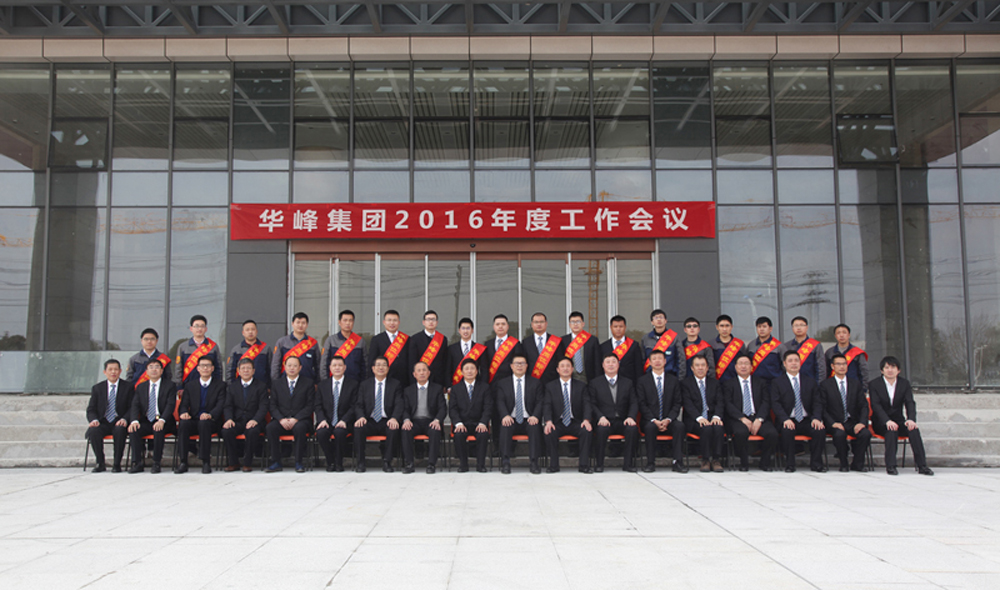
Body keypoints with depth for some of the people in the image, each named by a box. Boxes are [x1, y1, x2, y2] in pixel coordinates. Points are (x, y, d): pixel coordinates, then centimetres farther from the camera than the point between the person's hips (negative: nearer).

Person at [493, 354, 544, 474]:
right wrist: (505, 415, -23)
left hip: (528, 420, 0)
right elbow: (500, 402, -1)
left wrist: (535, 416, -18)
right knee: (505, 427, -34)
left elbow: (540, 402, 3)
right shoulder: (502, 383, 13)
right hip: (511, 420, 0)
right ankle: (505, 462, -32)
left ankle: (534, 462, -32)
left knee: (535, 427, -33)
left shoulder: (536, 382, 14)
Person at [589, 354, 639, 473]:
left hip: (622, 421, 2)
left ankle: (627, 463, -18)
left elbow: (634, 403, 9)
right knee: (601, 429, -36)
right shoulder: (595, 383, 12)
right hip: (604, 421, -1)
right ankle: (599, 464, -22)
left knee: (633, 428, -32)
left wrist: (630, 417, -11)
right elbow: (592, 404, 3)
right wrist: (601, 417, -16)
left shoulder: (627, 383, 17)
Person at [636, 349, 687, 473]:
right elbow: (642, 404, -1)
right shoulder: (643, 381, 6)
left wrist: (668, 419, -13)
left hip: (668, 421, 2)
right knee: (650, 427, -35)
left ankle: (678, 462, -28)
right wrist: (654, 420, -15)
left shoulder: (673, 380, 11)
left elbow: (677, 403, 5)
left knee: (679, 425, -30)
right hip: (650, 421, -1)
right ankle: (650, 463, -27)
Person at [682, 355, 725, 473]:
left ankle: (716, 460, -24)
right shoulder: (686, 383, 9)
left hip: (712, 418, 3)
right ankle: (706, 460, -24)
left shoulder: (714, 383, 20)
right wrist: (699, 417, -22)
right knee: (706, 428, -35)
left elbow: (720, 402, 6)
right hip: (694, 421, -2)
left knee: (718, 428, -32)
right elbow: (688, 404, -5)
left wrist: (717, 416, -16)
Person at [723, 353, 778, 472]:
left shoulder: (761, 382, 18)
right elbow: (728, 405, -1)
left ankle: (765, 463, -4)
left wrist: (759, 419, -13)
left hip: (759, 418, 2)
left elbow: (766, 402, 5)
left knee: (772, 433, -28)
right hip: (738, 419, -2)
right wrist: (742, 418, -17)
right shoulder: (729, 384, 12)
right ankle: (744, 463, -13)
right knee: (741, 433, -36)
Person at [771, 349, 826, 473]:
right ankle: (789, 463, -19)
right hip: (788, 421, -2)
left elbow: (817, 403, 8)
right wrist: (785, 419, -21)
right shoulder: (777, 383, 7)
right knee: (787, 430, -35)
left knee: (820, 430, -27)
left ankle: (816, 463, -10)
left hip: (807, 420, 2)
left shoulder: (810, 382, 16)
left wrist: (816, 418, -12)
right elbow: (775, 404, -4)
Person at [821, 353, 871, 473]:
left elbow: (864, 406, 7)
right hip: (835, 423, -3)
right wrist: (833, 423, -18)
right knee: (840, 433, -36)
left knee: (866, 433, -29)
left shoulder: (856, 384, 14)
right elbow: (823, 408, -2)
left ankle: (857, 464, -7)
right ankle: (843, 465, -13)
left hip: (853, 422, 3)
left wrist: (862, 422, -11)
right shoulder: (825, 385, 5)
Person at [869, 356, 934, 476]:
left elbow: (910, 403, -6)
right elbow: (876, 405, -15)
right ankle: (890, 466, -36)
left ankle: (922, 465, -29)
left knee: (913, 429, -28)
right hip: (881, 423, -3)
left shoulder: (905, 384, 7)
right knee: (892, 430, -35)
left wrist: (911, 419, -28)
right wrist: (887, 421, -32)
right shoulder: (874, 384, -3)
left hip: (898, 421, 3)